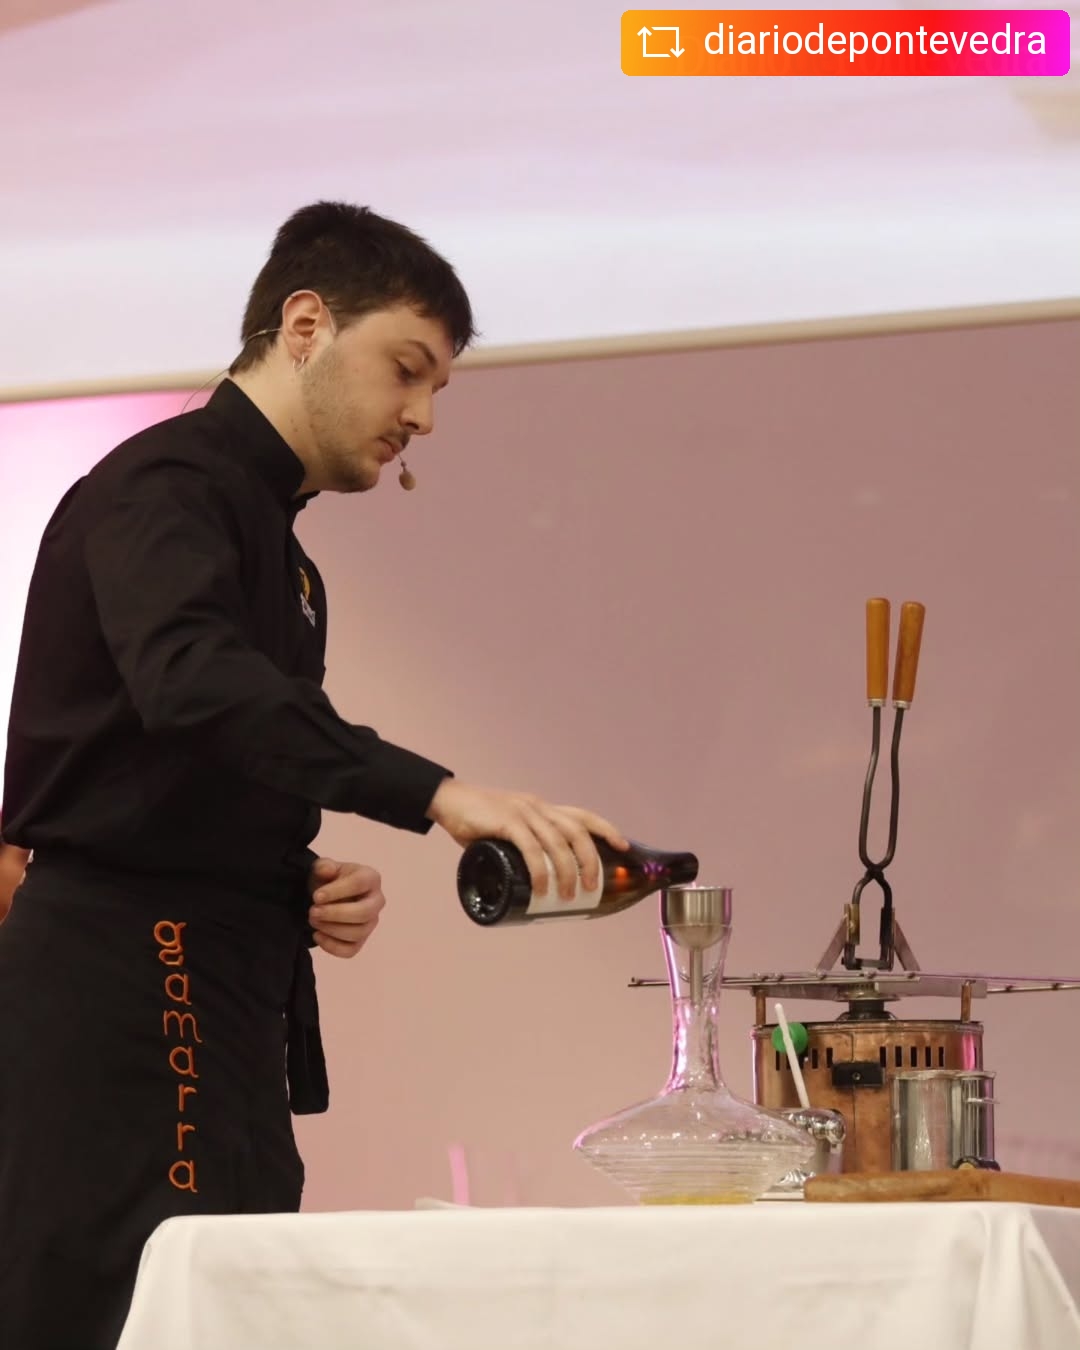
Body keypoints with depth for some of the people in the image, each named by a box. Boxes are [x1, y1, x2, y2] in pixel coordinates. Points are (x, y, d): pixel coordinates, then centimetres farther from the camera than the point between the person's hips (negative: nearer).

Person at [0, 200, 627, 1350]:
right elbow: (189, 681, -28)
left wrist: (305, 887, 7)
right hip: (126, 988, -10)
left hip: (224, 1014, 10)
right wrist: (437, 792, -37)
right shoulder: (164, 488, -7)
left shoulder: (277, 553, 25)